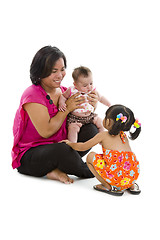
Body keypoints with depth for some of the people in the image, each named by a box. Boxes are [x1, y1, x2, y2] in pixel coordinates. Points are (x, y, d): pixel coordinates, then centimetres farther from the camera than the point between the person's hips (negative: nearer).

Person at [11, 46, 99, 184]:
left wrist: (91, 106, -8)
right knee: (62, 150, -38)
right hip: (29, 155, -7)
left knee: (91, 130, -11)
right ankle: (90, 171, -7)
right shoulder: (32, 96, -17)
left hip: (58, 147, 7)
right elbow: (46, 132, -23)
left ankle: (57, 170, -15)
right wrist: (67, 108, -15)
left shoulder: (65, 92, 5)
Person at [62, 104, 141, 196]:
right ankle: (131, 185, 21)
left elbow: (83, 147, 18)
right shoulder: (124, 137, 19)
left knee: (90, 157, 10)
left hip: (116, 177, -7)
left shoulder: (103, 135, 5)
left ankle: (109, 187, 4)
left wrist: (69, 143, 35)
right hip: (133, 177, 7)